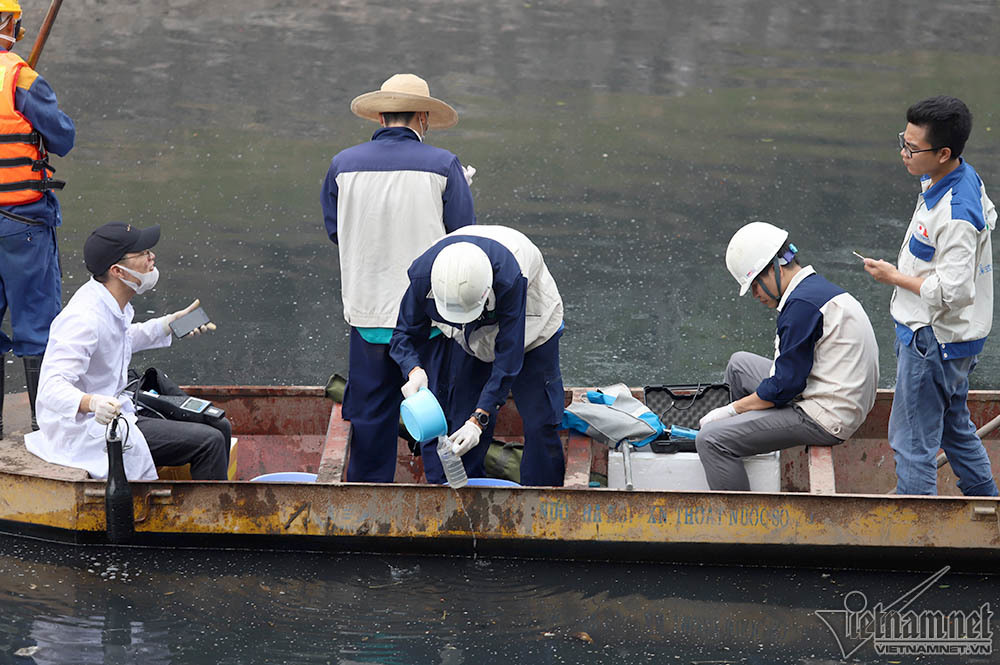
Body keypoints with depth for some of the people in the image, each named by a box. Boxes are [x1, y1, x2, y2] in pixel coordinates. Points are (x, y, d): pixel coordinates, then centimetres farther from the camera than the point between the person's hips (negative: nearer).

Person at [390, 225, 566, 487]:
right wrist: (415, 371, -41)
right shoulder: (423, 276, -33)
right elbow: (404, 334, -17)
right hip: (473, 338, 3)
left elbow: (508, 359, -37)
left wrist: (478, 419, -42)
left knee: (539, 422, -7)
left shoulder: (509, 279, -44)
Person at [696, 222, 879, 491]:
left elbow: (784, 387, -19)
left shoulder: (802, 304, -18)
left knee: (711, 440, -17)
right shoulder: (819, 288, 15)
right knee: (739, 364, 25)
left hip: (826, 417, -11)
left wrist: (731, 410, -7)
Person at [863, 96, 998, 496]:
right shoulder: (967, 178, 0)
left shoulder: (955, 216, -31)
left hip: (933, 342, -11)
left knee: (912, 441, -1)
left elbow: (953, 292, -32)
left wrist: (895, 278, -18)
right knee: (954, 427, 25)